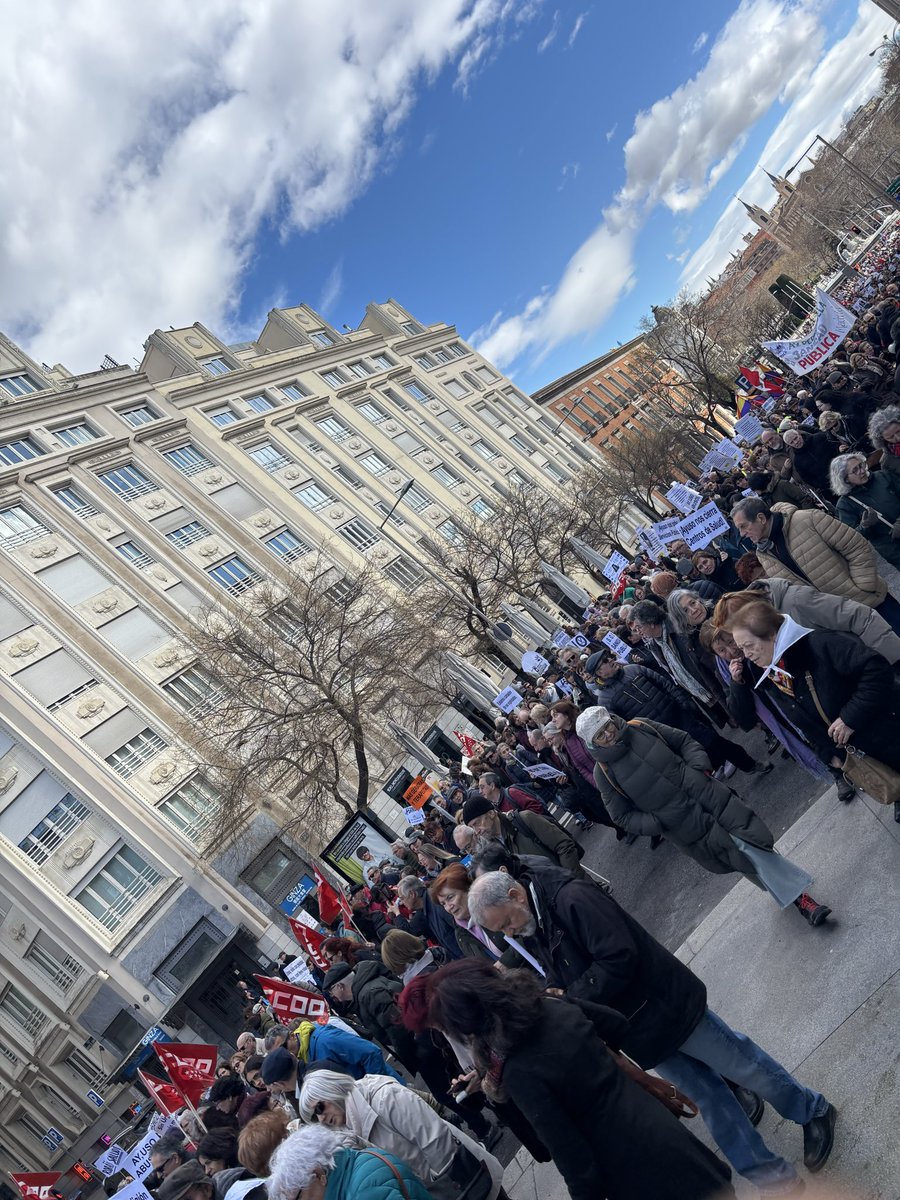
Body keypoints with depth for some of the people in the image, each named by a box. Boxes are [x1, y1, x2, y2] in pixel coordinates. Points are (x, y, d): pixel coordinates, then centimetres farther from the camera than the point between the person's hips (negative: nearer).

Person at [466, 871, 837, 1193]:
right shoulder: (533, 937, 0)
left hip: (662, 1005, -7)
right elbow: (559, 986, 8)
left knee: (737, 1062, 12)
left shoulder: (572, 899, -28)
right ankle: (768, 1173, 32)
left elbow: (619, 958, -34)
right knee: (706, 1095, 16)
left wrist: (568, 1000, -27)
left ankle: (814, 1111, 37)